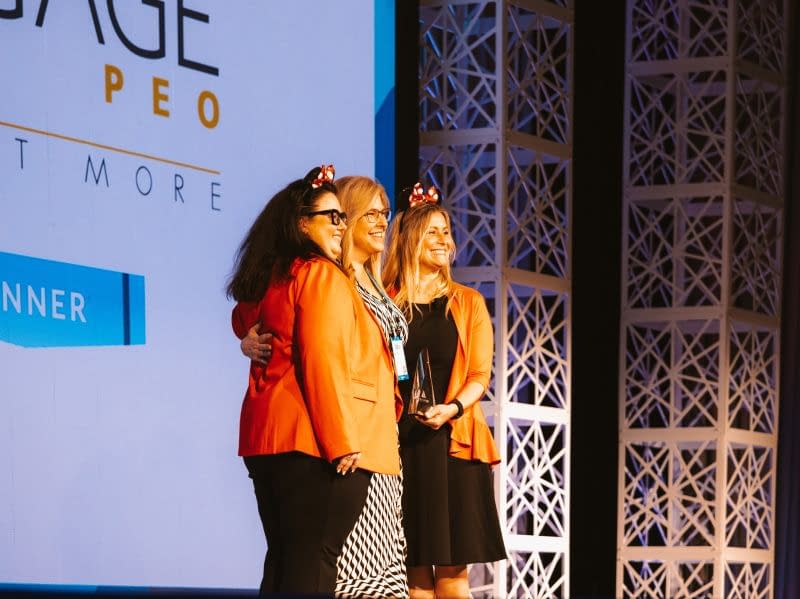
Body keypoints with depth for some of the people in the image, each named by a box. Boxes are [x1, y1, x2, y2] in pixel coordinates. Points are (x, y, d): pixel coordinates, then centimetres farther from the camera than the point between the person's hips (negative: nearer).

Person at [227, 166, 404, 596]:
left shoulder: (266, 279, 16)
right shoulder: (322, 275, -8)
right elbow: (323, 361, -16)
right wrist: (342, 441, -17)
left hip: (267, 434, 9)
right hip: (314, 439, -8)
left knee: (283, 558, 9)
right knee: (314, 562, -10)